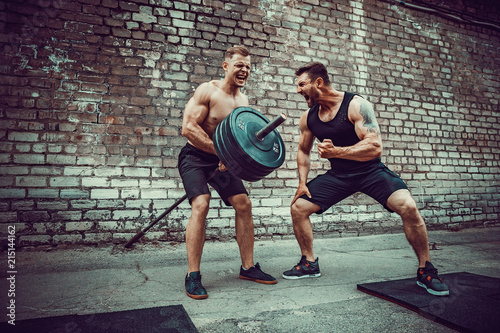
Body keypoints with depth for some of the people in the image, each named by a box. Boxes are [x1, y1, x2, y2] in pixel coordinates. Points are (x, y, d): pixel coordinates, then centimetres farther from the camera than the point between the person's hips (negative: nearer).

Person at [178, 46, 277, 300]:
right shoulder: (207, 91, -15)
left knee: (243, 203, -1)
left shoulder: (243, 101, 6)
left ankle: (248, 267, 13)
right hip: (195, 157, -6)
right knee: (201, 205, -25)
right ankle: (192, 276, -13)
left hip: (222, 161, 7)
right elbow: (188, 128, -23)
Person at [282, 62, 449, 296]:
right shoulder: (308, 117, -1)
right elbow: (303, 151, 14)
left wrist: (336, 151, -38)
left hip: (370, 170, -4)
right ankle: (309, 264, 15)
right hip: (338, 174, 5)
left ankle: (426, 271, -2)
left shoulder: (356, 105, -18)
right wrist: (302, 182, 3)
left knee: (408, 207, -26)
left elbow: (375, 147, -27)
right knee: (298, 208, -5)